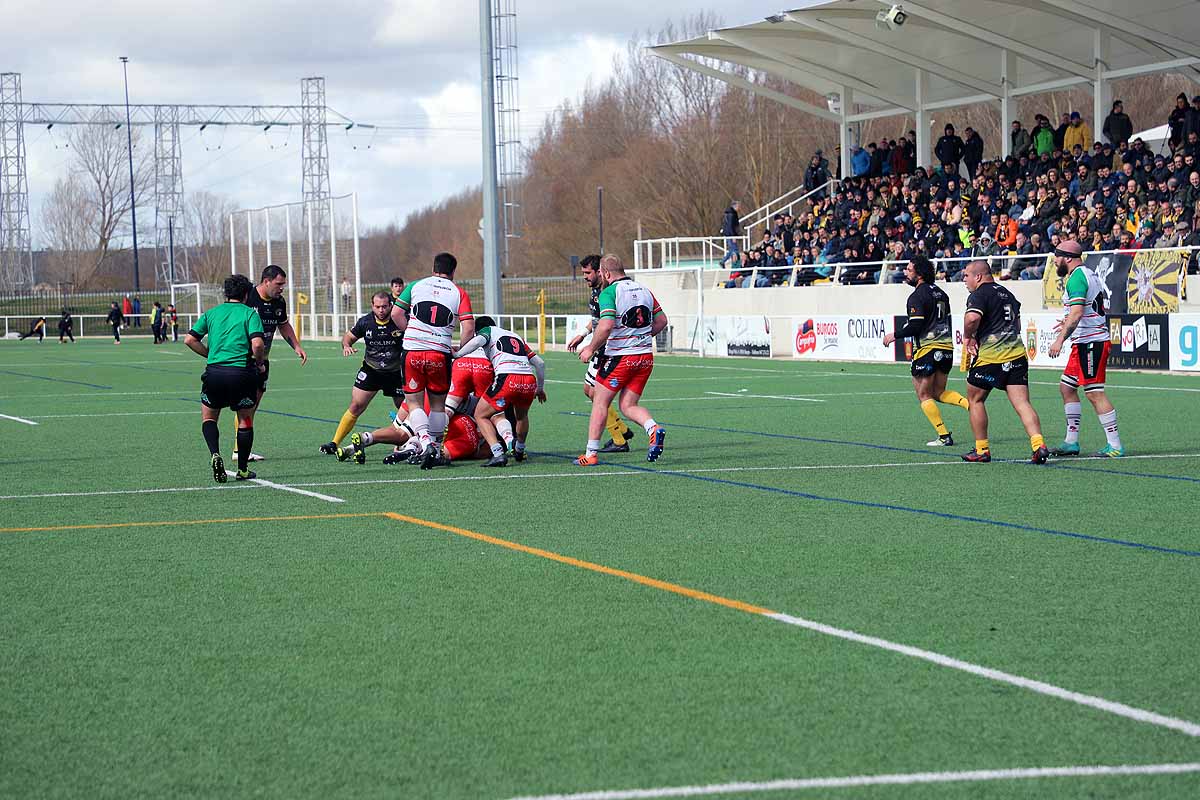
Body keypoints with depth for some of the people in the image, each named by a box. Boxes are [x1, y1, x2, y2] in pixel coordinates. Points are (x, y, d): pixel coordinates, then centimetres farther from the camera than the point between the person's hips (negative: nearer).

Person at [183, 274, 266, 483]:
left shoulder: (212, 313, 13)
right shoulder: (250, 313, 2)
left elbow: (190, 340, 7)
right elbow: (257, 344, -12)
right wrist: (260, 363, 5)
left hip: (214, 372, 2)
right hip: (242, 371, -2)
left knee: (208, 417, 20)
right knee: (245, 420, 14)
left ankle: (215, 454, -5)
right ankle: (243, 469, 17)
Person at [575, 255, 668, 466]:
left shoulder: (609, 292, -11)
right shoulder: (644, 290, 10)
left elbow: (606, 326, -23)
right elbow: (661, 320, 15)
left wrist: (591, 348, -10)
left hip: (619, 357, -6)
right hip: (645, 356, 6)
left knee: (600, 402, 6)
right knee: (628, 406, 11)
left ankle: (591, 454, 5)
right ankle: (654, 429, -16)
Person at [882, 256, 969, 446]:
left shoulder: (917, 296, -13)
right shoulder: (939, 292, 13)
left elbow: (915, 326, -20)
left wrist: (894, 336, -7)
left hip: (928, 348, -8)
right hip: (946, 347, 8)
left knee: (924, 395, 3)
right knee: (939, 393, 18)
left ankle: (944, 436, 0)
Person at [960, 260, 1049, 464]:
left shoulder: (979, 295, -6)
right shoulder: (1006, 293, 20)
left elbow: (972, 317, -25)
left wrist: (967, 337, -8)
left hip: (989, 356, -6)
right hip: (1017, 355, 6)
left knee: (975, 399, 12)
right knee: (1022, 403, -1)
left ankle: (982, 450, 14)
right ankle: (1039, 445, -19)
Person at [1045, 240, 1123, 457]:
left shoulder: (1076, 278, -14)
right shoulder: (1089, 274, 17)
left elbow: (1076, 313, -25)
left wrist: (1060, 339, -27)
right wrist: (1069, 325, 35)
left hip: (1090, 342, -11)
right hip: (1084, 342, 11)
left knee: (1094, 393, -9)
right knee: (1066, 387, 14)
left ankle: (1115, 446, -8)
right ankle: (1071, 442, 16)